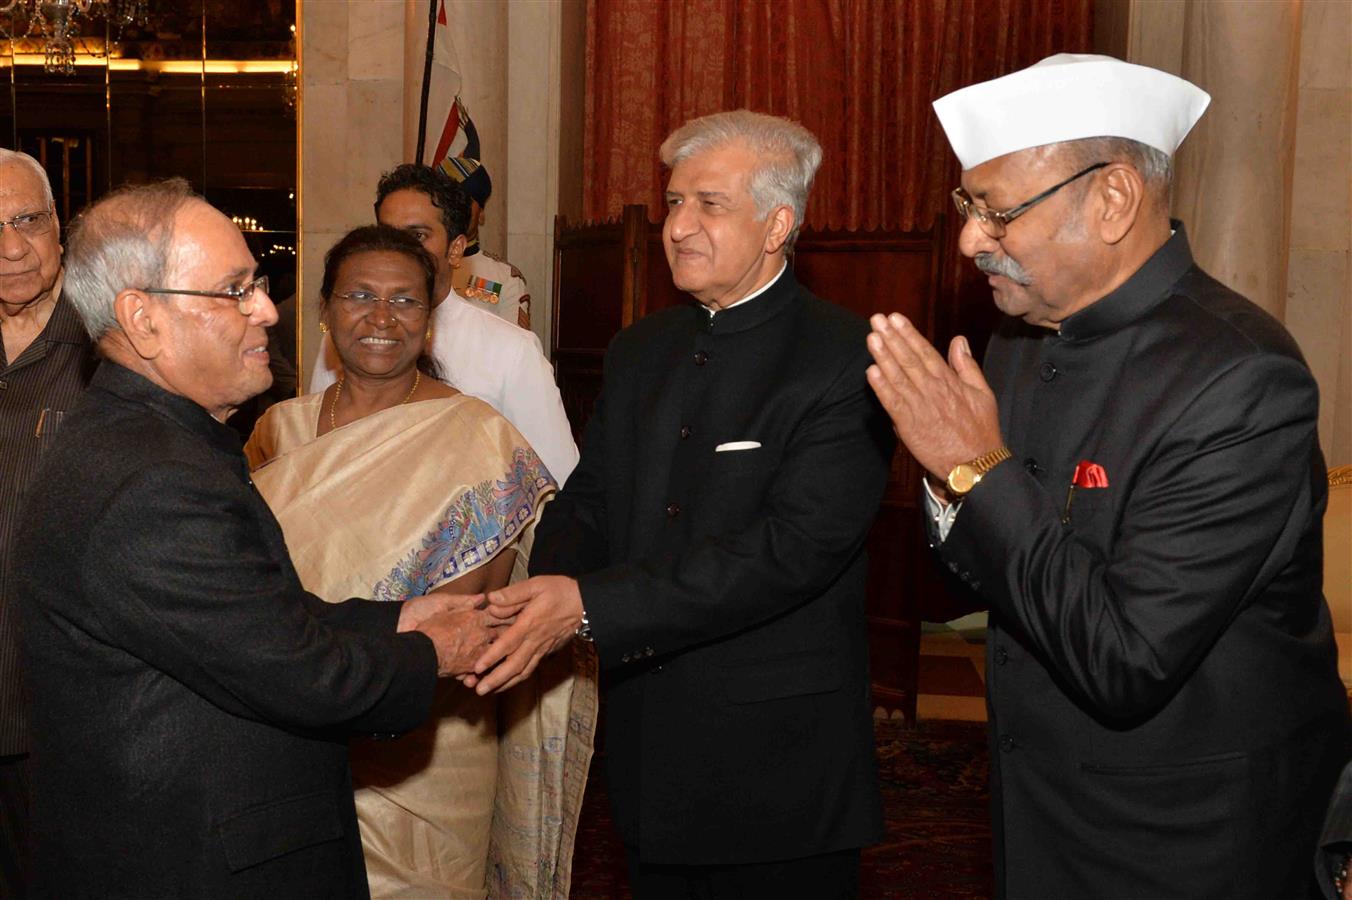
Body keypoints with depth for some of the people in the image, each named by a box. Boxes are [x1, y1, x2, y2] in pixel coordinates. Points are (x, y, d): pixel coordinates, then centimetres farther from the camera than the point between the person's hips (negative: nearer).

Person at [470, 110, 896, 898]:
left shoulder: (848, 361, -14)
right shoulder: (638, 353, 10)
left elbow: (796, 547, -23)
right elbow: (589, 507, 7)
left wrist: (591, 605, -28)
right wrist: (533, 613, -15)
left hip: (779, 771, -6)